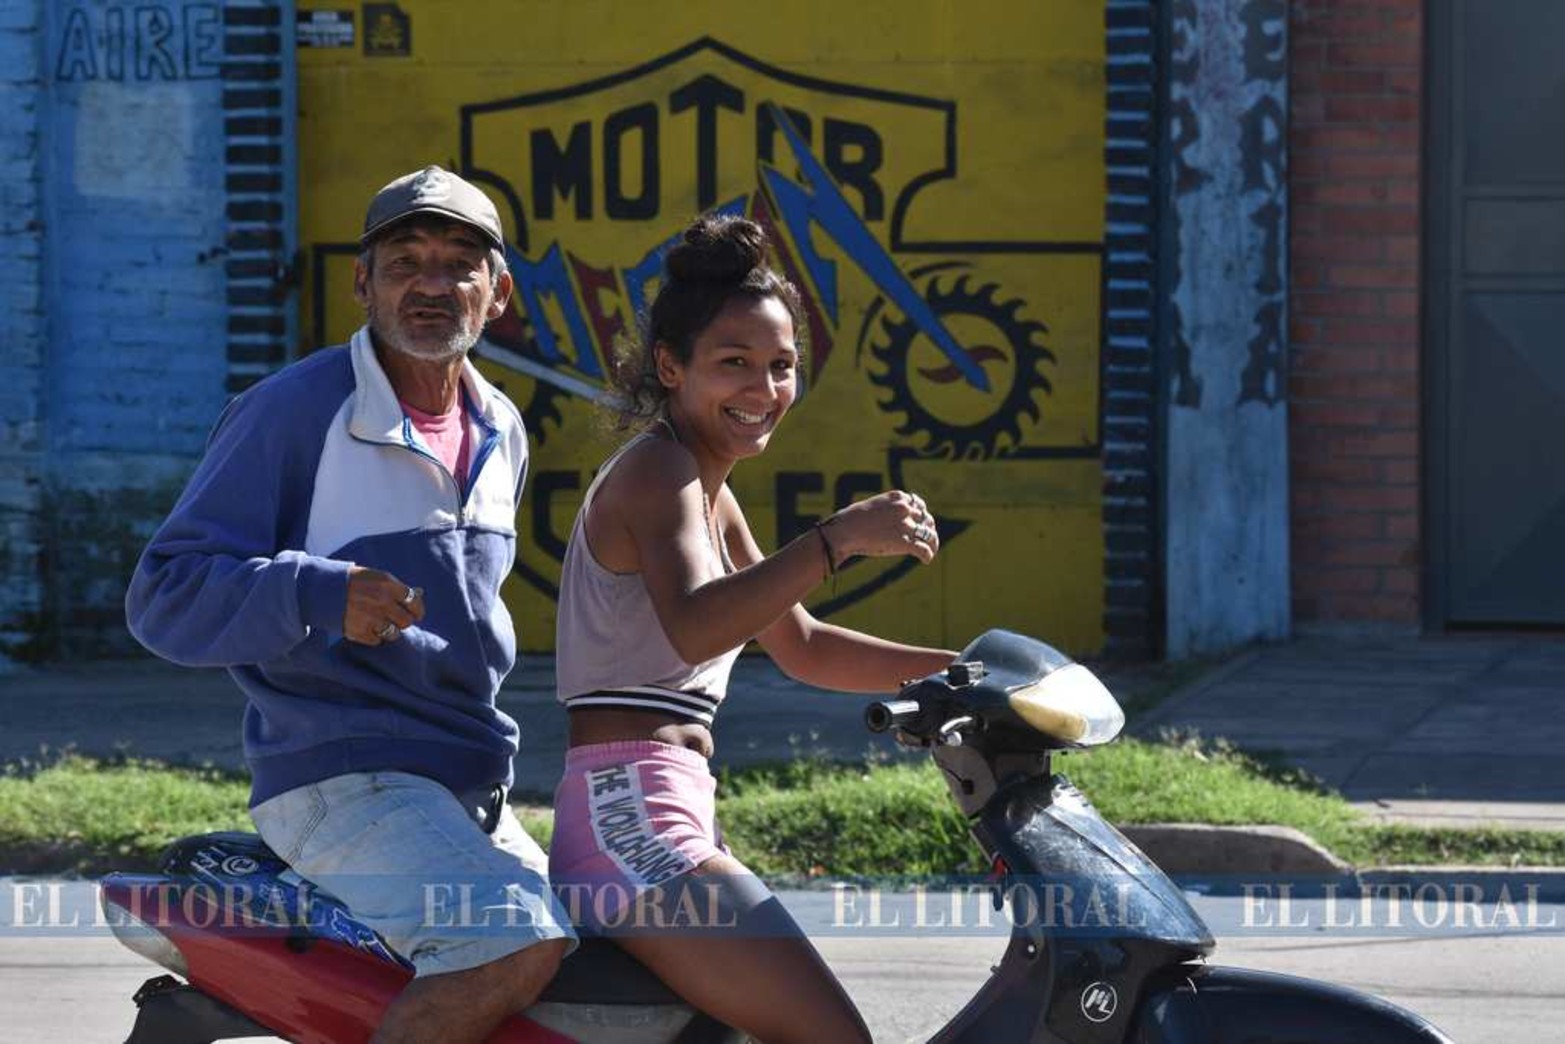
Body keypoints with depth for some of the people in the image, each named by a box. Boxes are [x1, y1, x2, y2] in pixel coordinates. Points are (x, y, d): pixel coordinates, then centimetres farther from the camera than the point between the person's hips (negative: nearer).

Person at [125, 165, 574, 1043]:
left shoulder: (501, 431, 14)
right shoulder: (294, 413, -10)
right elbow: (164, 597, -14)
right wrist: (317, 596, -29)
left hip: (472, 794, 9)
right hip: (344, 781, -9)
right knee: (518, 944, -32)